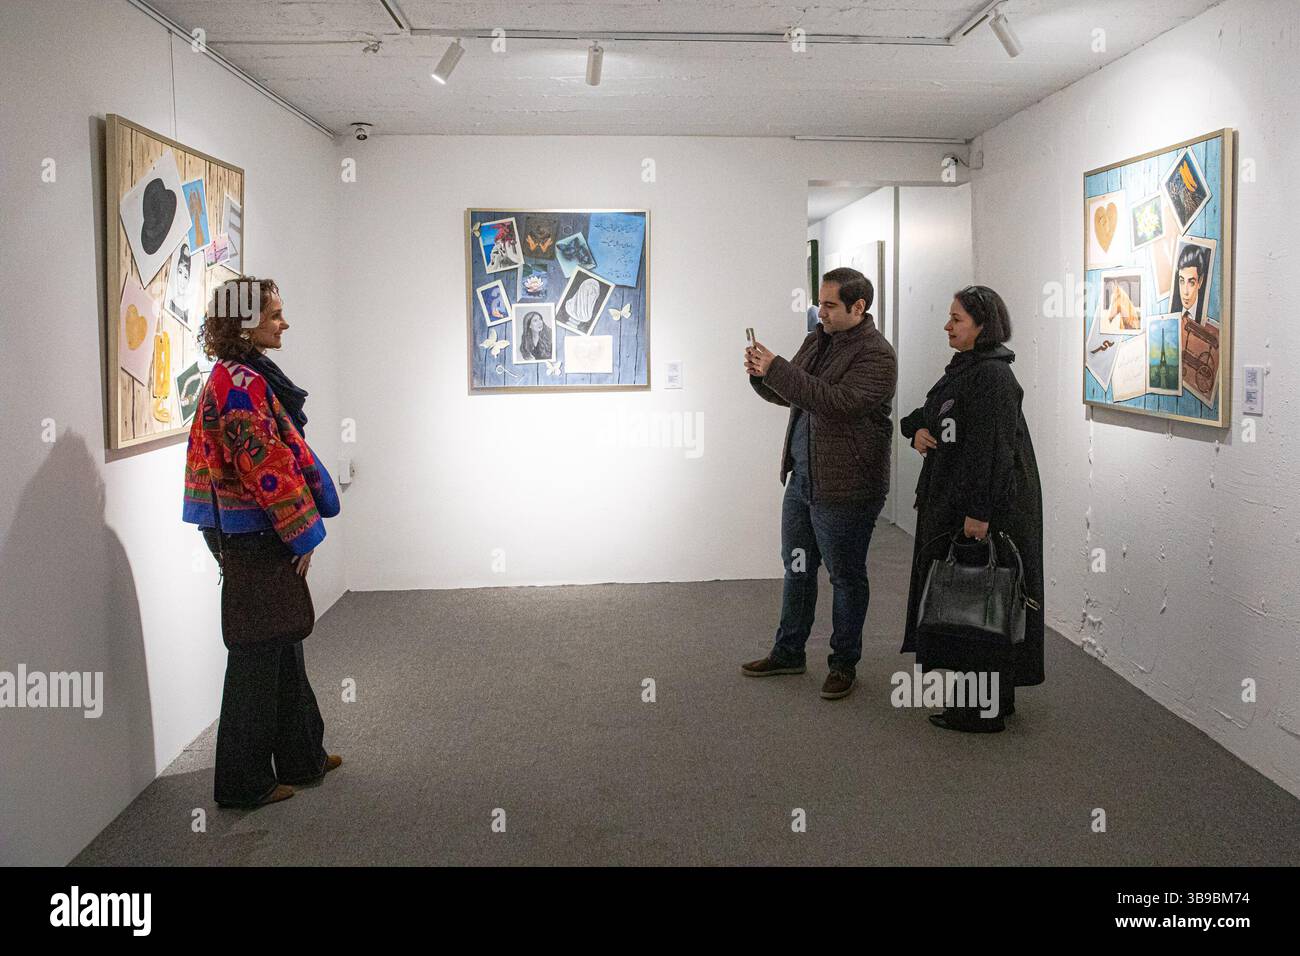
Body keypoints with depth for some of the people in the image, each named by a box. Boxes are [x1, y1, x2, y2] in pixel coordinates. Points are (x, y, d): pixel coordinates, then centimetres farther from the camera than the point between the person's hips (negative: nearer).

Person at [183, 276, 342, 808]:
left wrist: (301, 528, 17)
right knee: (257, 658, 0)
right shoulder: (240, 384, -18)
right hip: (254, 540, -10)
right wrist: (302, 534, -16)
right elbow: (265, 465, -22)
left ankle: (301, 757, 32)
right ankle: (245, 782, 13)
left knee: (283, 649, 18)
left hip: (259, 540, 10)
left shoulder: (245, 377, 14)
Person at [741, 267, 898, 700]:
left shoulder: (876, 355, -16)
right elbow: (788, 394, 17)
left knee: (846, 576, 6)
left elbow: (841, 403, -29)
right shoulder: (817, 340, 11)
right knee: (797, 567, 18)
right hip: (801, 477, 8)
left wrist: (777, 369, -28)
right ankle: (788, 652, 32)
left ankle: (844, 663, 20)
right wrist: (762, 375, -5)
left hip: (845, 487, -8)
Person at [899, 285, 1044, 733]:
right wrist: (917, 429, -2)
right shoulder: (962, 369, 13)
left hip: (987, 509, -10)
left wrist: (979, 512, -26)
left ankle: (986, 709, 8)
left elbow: (992, 449, -24)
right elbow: (929, 412, 22)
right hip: (951, 503, 10)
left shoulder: (992, 376, -18)